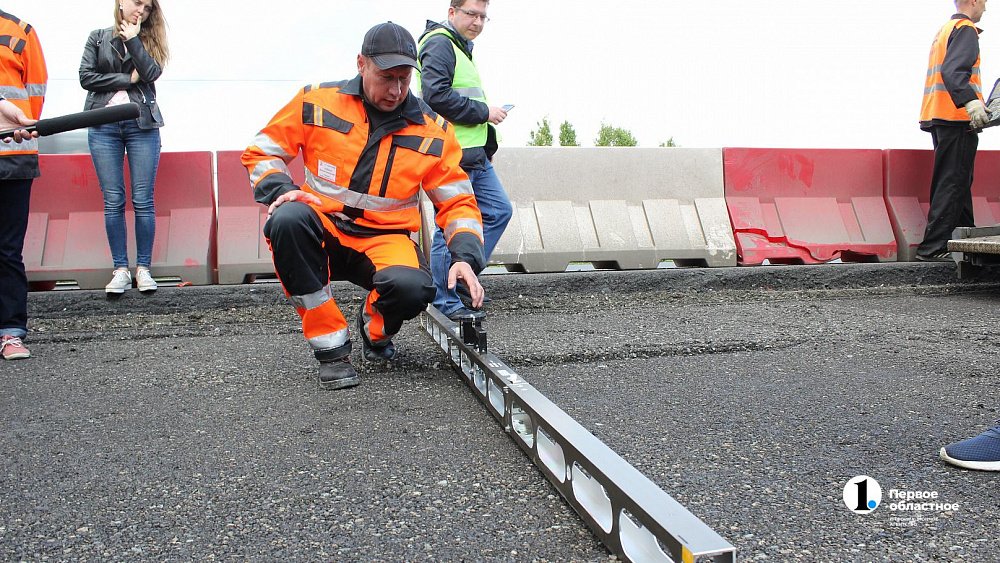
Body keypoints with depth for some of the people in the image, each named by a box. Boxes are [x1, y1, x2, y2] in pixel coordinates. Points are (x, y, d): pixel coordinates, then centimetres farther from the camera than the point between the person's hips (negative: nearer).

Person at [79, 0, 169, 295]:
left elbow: (152, 73, -5)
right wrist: (128, 79, -4)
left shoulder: (150, 39, 13)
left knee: (143, 201, -4)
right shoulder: (98, 37, 13)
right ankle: (120, 269, 3)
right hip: (103, 126, 0)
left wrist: (133, 39, -5)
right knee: (113, 201, -2)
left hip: (142, 126, 0)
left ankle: (143, 268, 3)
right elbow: (86, 77, 1)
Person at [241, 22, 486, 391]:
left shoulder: (433, 130, 1)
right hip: (323, 232, 0)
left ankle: (375, 328, 8)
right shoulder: (317, 103, -1)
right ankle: (331, 346, -18)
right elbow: (261, 152, 8)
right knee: (287, 219, -35)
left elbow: (458, 203, 2)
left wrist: (465, 258, -15)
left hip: (385, 240, 0)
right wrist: (280, 190, -14)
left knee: (412, 288, -34)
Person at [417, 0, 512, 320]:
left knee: (499, 211, 12)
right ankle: (446, 301, 5)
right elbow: (436, 95, -22)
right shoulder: (440, 44, -8)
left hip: (475, 154, 10)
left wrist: (487, 143, 17)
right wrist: (483, 112, -14)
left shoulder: (462, 48, 24)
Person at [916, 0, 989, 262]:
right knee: (952, 184, -11)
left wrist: (975, 107, 35)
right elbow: (953, 71, -23)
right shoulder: (965, 29, -6)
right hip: (957, 120, -10)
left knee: (958, 182, 14)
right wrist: (971, 102, -36)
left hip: (939, 118, 10)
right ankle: (933, 247, -14)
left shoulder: (945, 30, 23)